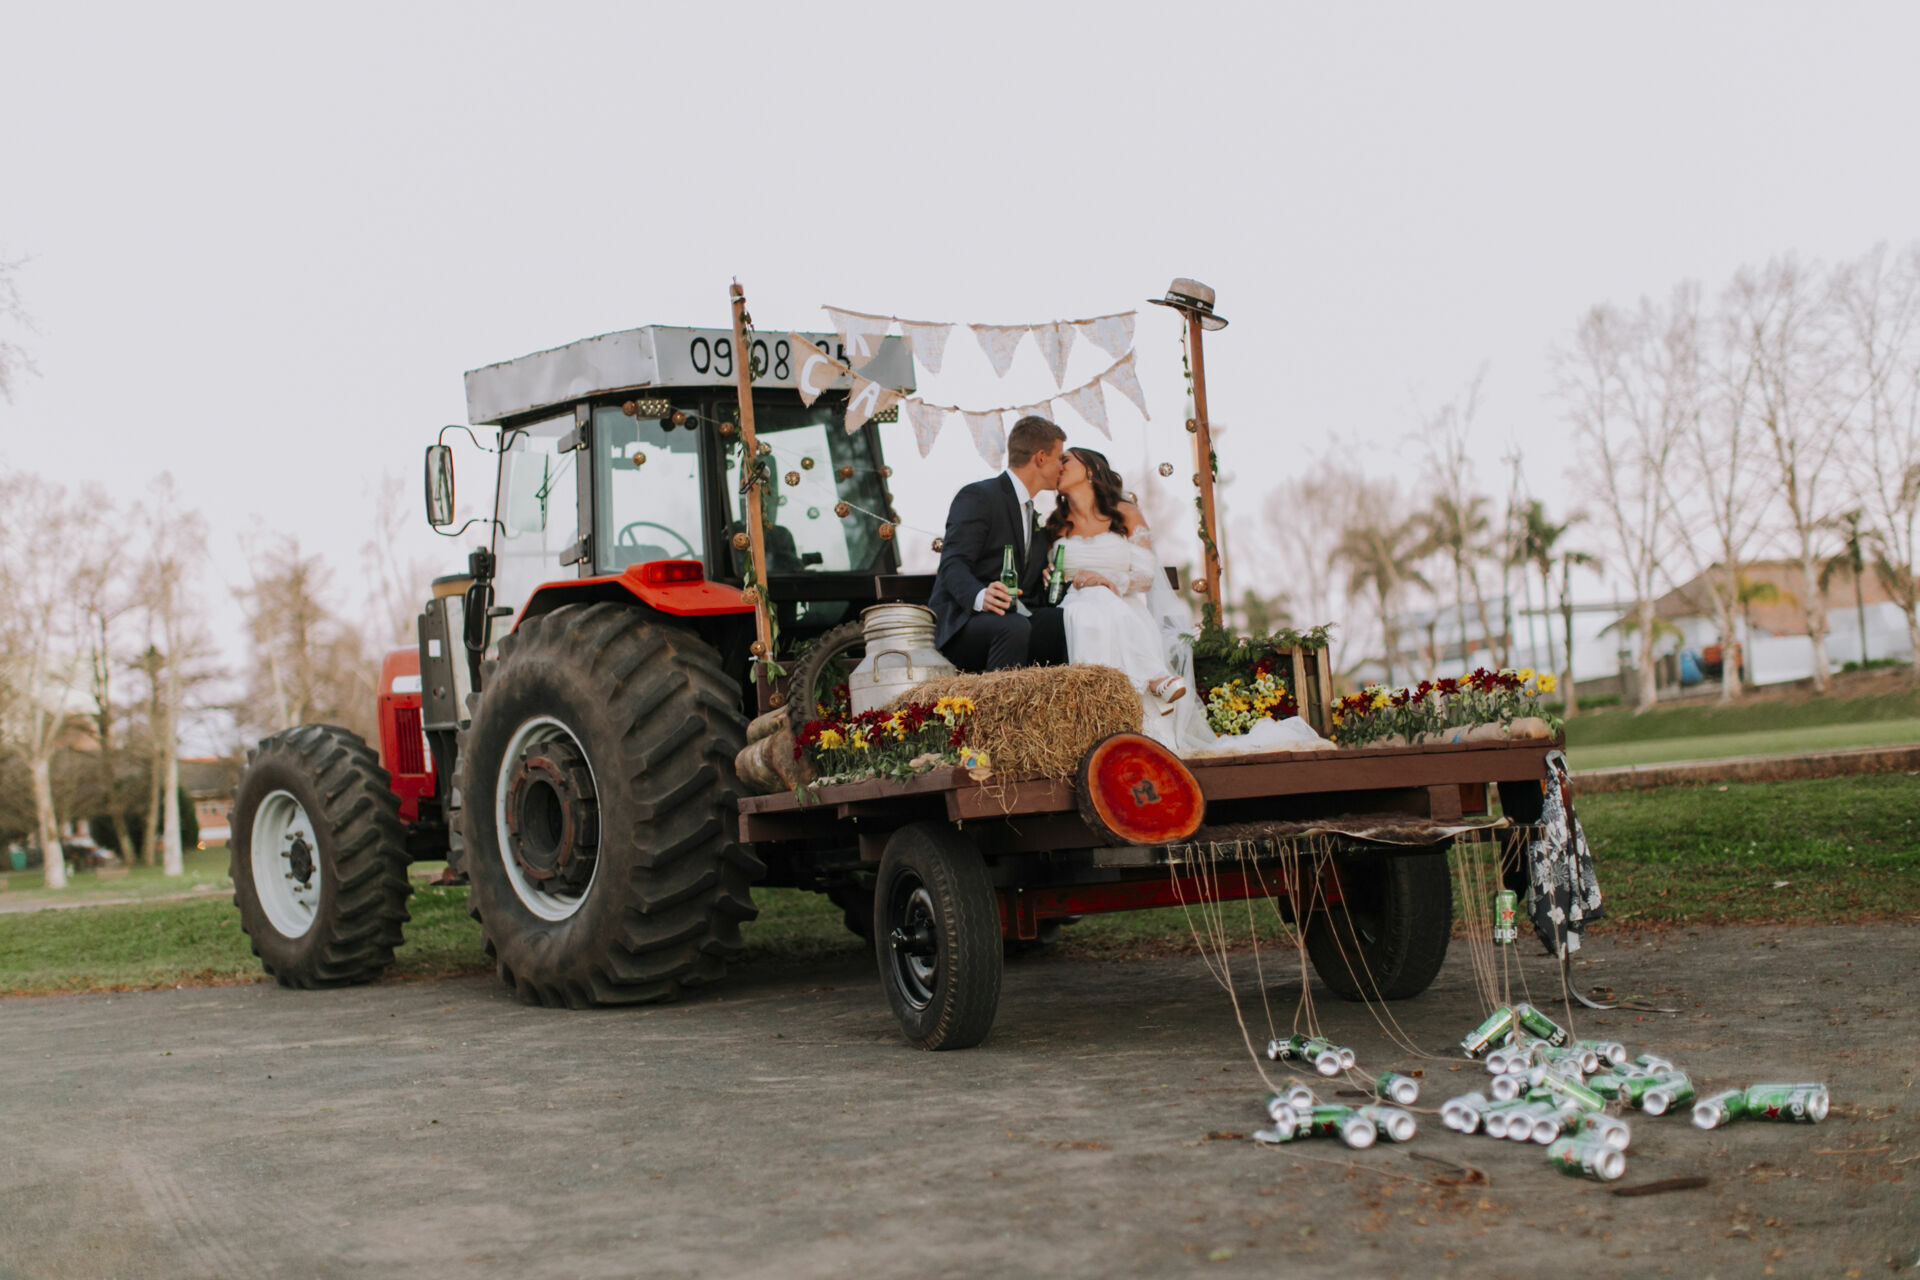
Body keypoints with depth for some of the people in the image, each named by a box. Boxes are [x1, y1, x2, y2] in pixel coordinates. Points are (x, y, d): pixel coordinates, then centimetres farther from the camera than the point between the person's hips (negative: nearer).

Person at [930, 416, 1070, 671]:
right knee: (1013, 627, -38)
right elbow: (953, 564, -14)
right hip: (961, 623, -7)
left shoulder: (1033, 516, 28)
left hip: (1017, 619, 7)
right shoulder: (977, 496, -1)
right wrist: (980, 596, -34)